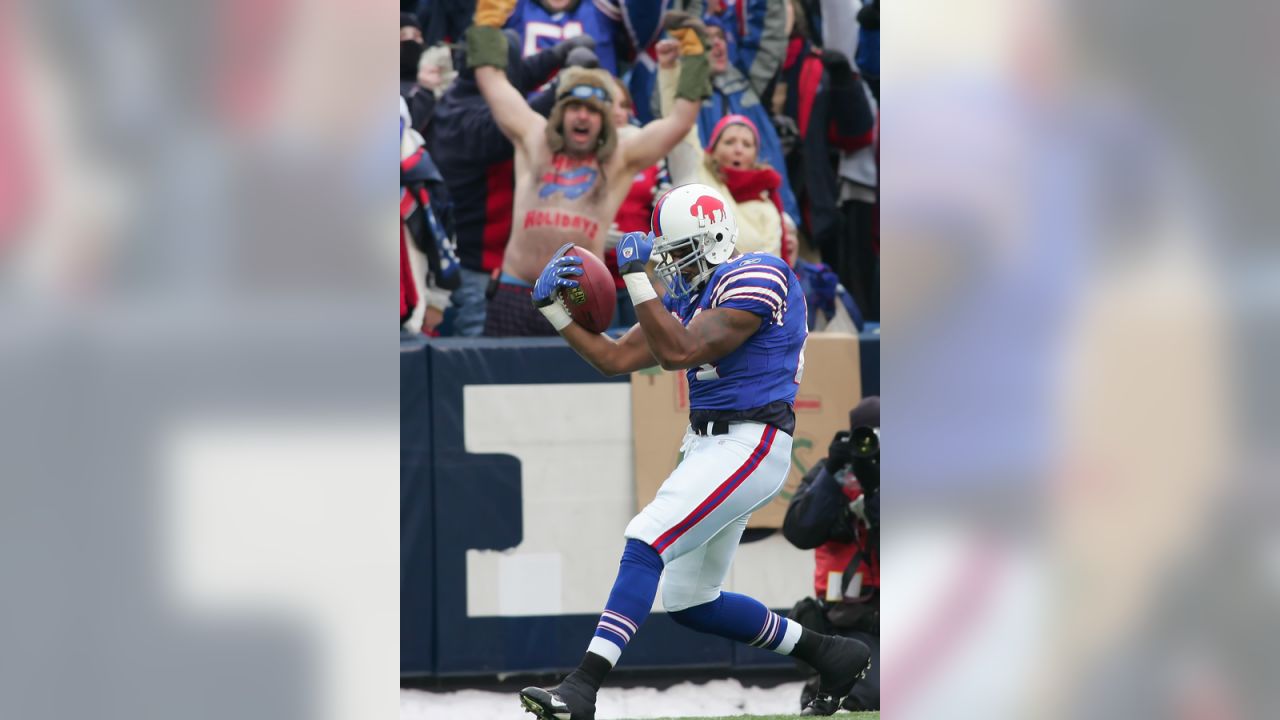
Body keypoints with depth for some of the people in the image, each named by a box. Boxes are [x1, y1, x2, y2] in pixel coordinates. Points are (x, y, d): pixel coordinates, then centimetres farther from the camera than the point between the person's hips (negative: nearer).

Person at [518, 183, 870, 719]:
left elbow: (679, 352, -22)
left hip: (748, 447, -10)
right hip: (706, 447, 10)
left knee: (646, 543, -22)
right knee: (689, 603, 13)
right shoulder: (688, 298, 15)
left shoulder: (757, 279, -13)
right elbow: (616, 359, 14)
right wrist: (553, 308, 5)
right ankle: (832, 655, 27)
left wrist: (636, 277, -20)